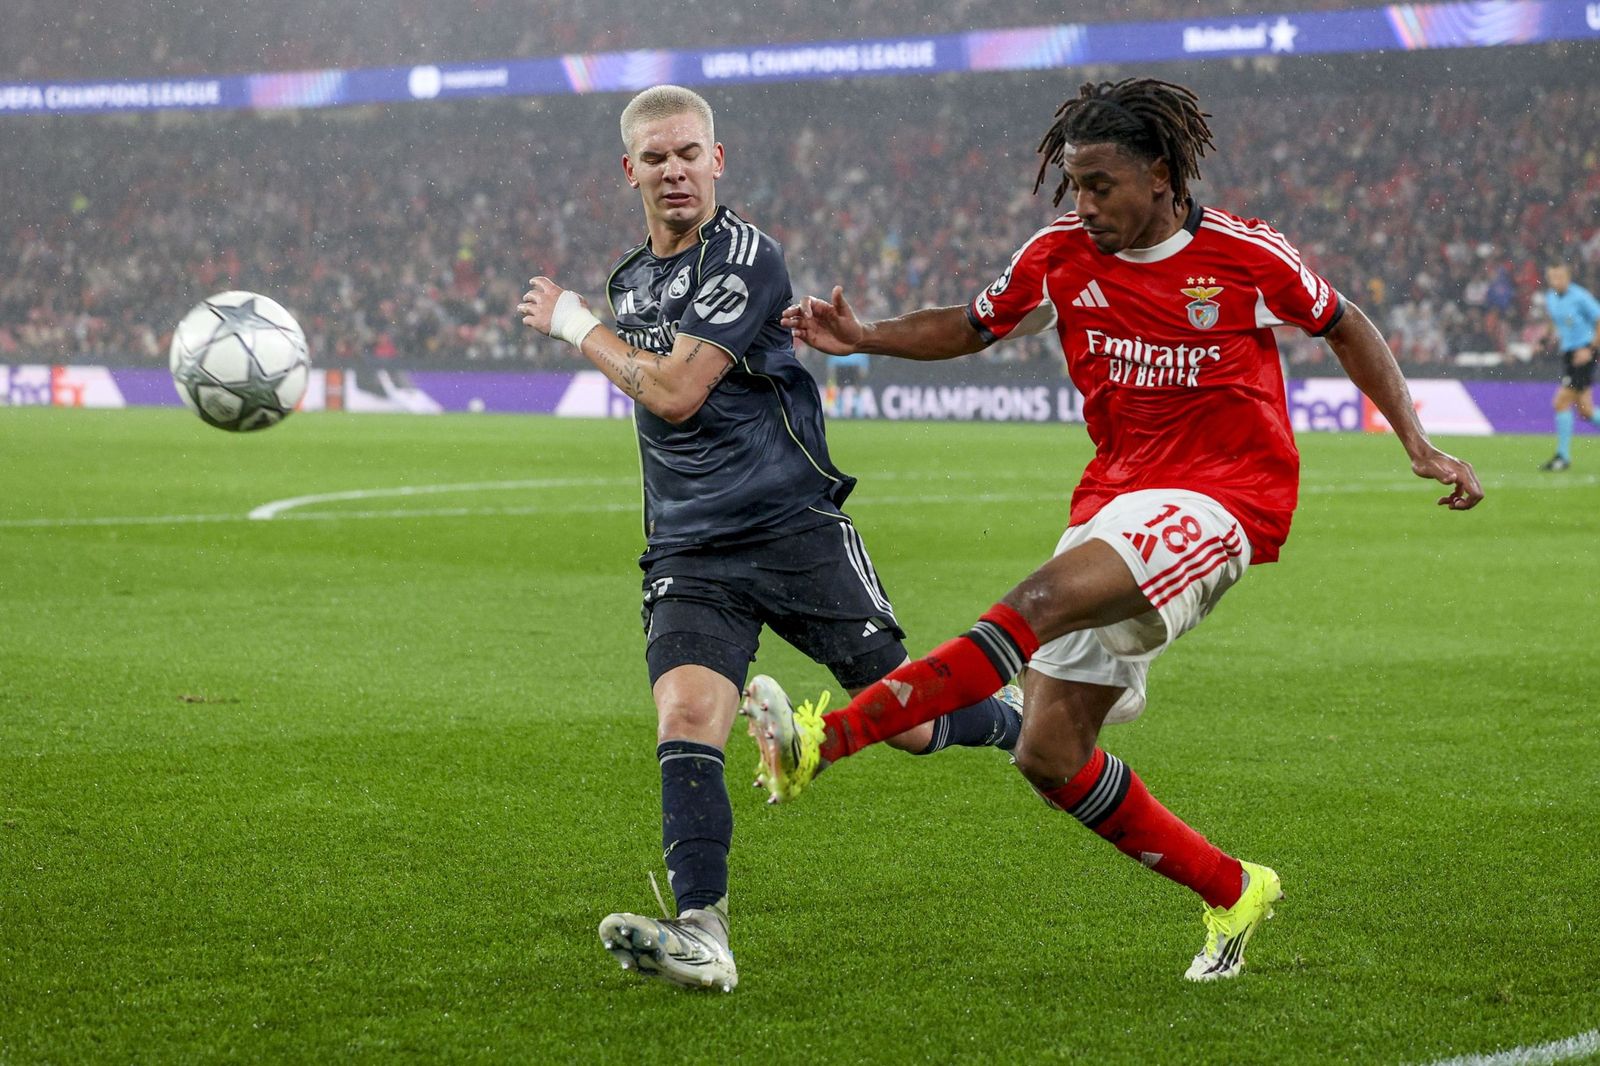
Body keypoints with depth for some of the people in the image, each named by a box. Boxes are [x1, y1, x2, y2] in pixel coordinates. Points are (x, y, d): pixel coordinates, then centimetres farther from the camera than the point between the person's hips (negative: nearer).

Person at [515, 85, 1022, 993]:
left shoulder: (746, 256, -10)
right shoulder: (631, 278, 15)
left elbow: (676, 393, -18)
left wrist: (575, 326, -6)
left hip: (796, 528, -5)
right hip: (691, 552, 5)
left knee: (906, 723, 1)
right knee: (684, 715, -20)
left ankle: (1020, 719, 34)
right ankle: (701, 935, -26)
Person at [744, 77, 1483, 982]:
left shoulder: (1244, 255, -5)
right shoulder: (1061, 256, 4)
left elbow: (1346, 327, 12)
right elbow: (970, 328, 17)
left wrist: (1420, 447, 6)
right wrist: (863, 338, -1)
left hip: (1220, 501, -6)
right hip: (1115, 497, 6)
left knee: (1043, 600, -32)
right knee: (1050, 758, -1)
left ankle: (823, 741, -43)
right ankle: (1233, 892, 16)